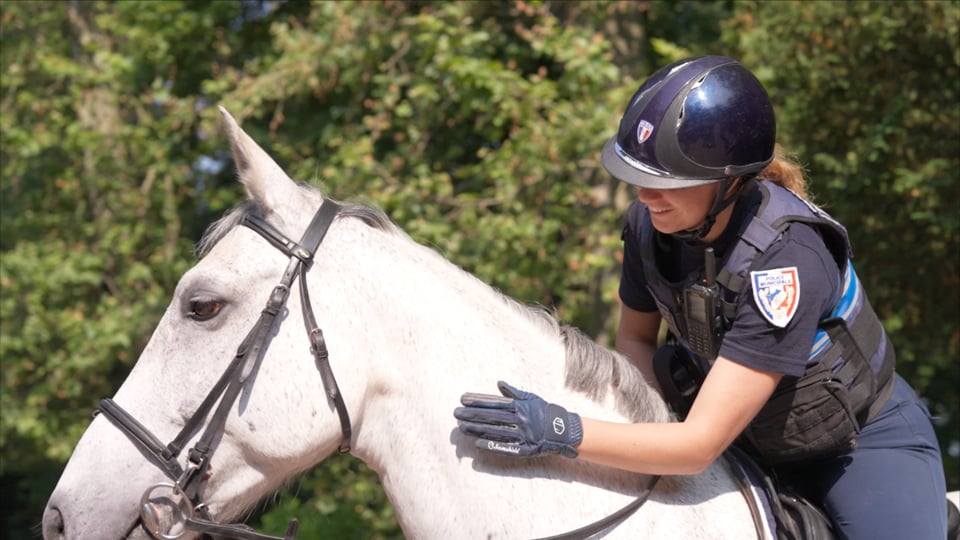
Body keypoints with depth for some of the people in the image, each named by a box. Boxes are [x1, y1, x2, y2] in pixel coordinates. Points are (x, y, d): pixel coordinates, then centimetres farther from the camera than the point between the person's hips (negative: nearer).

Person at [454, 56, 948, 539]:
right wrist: (670, 384, -18)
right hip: (754, 442, 6)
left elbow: (699, 445, -35)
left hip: (863, 443, -5)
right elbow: (633, 338, 4)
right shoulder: (649, 220, -16)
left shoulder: (784, 258, -35)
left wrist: (559, 432, -41)